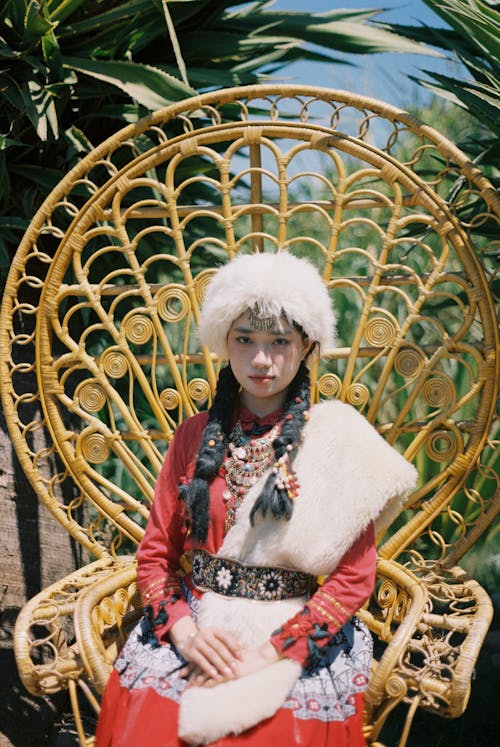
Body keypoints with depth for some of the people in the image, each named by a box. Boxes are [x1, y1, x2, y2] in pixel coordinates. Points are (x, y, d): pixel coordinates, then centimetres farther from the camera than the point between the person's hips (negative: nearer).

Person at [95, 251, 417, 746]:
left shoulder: (339, 440, 0)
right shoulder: (195, 436, 9)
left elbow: (354, 577, -3)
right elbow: (155, 553, 9)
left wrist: (271, 653, -12)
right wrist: (184, 631, -8)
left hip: (297, 645, -2)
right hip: (191, 634, 2)